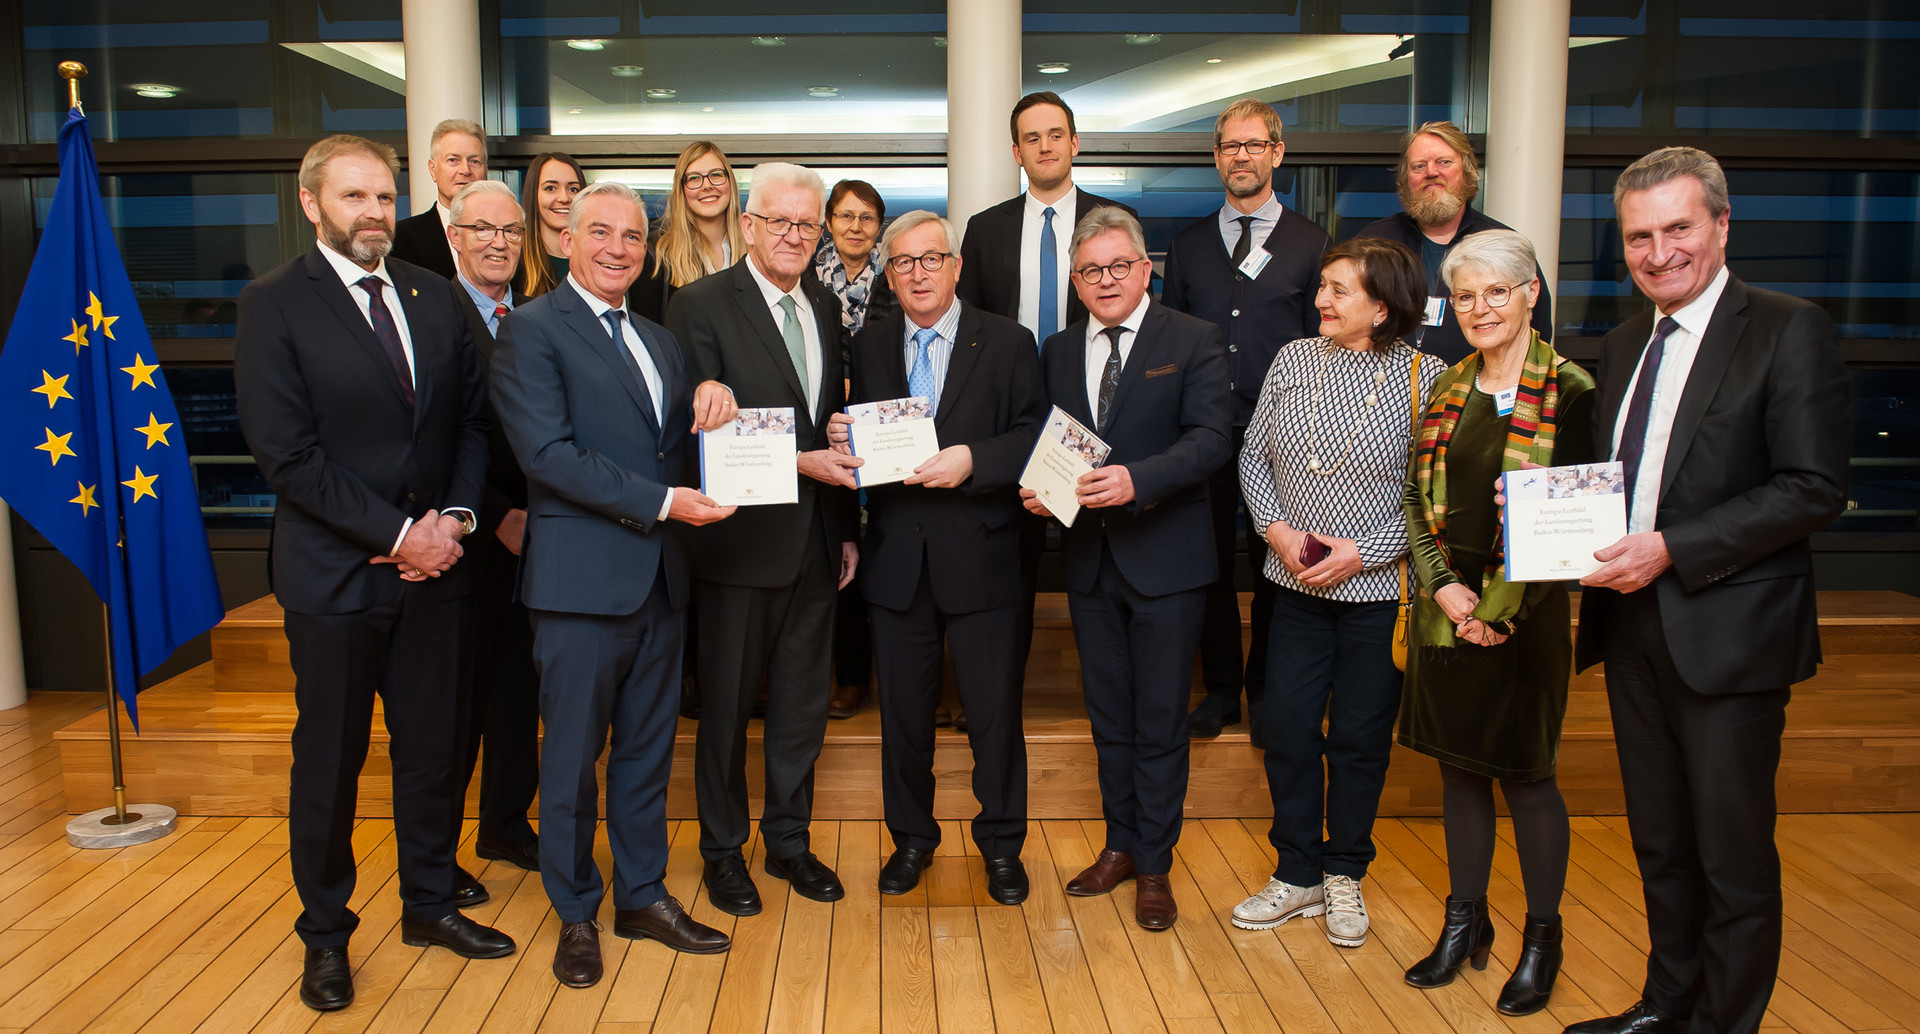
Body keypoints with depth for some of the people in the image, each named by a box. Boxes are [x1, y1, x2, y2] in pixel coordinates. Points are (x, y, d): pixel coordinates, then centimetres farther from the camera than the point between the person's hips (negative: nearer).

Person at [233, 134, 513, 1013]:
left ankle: (429, 904, 32)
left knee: (431, 746, 14)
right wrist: (397, 535, -16)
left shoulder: (439, 298, 7)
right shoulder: (273, 306, -7)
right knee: (329, 761, 10)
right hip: (335, 571, -4)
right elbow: (287, 454, -14)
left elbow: (472, 420, 7)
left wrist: (454, 517, -8)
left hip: (432, 567, 4)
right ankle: (325, 934, 27)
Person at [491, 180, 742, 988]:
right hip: (583, 575, -7)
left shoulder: (658, 340, 17)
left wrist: (710, 400, -7)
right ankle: (576, 914, 22)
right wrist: (663, 501, -18)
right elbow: (550, 454, -17)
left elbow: (678, 438, 16)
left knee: (648, 748, 15)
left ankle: (643, 895, 28)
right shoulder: (531, 330, -7)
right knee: (574, 755, 6)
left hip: (658, 575, 7)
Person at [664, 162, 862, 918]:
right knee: (727, 705, 9)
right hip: (741, 539, -6)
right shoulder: (701, 305, -9)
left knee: (804, 702, 15)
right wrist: (799, 463, -22)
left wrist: (847, 526, 12)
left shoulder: (825, 308, 11)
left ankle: (789, 841, 31)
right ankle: (723, 850, 26)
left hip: (816, 541, 6)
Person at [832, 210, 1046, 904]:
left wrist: (971, 460, -22)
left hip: (980, 558, -2)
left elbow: (1036, 435, -7)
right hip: (897, 557, 3)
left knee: (994, 710, 6)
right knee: (903, 709, 13)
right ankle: (911, 838, 31)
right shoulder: (869, 346, 9)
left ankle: (1002, 843, 25)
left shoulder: (1007, 343, 0)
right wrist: (843, 438, -11)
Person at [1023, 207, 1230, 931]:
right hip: (1088, 557, 5)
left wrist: (1136, 479, -28)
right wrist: (1036, 488, -8)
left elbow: (1210, 439, -14)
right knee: (1108, 713, 15)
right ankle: (1120, 843, 30)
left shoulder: (1194, 341, -4)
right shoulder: (1058, 352, 11)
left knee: (1160, 719, 3)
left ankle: (1154, 865, 17)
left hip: (1165, 556, -4)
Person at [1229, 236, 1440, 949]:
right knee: (1285, 728, 7)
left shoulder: (1425, 377, -10)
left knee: (1360, 738, 9)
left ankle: (1345, 873, 30)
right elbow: (1253, 455, 7)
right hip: (1297, 584, 3)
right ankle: (1297, 875, 25)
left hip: (1378, 589, -3)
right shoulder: (1292, 361, 2)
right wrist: (1277, 529, -8)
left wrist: (1361, 552, -16)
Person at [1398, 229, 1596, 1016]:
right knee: (1459, 765, 13)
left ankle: (1542, 938, 24)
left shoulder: (1568, 391, -8)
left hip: (1523, 611, -5)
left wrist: (1498, 608, -13)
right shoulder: (1447, 390, 8)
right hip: (1445, 606, 5)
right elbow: (1417, 500, 7)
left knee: (1524, 772, 5)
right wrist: (1443, 587, -7)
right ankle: (1465, 923, 28)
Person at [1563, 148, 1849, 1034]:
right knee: (1659, 842, 18)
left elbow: (1814, 490, -16)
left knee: (1733, 853, 6)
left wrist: (1673, 549, -22)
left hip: (1729, 633, -6)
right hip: (1632, 623, 7)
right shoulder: (1623, 344, 13)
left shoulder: (1787, 331, -9)